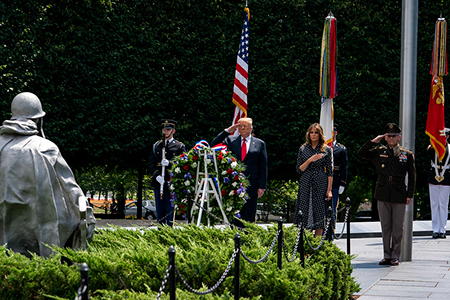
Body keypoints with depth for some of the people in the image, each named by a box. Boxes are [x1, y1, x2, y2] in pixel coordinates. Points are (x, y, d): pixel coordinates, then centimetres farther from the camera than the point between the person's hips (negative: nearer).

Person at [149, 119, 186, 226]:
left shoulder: (179, 146, 5)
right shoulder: (156, 146, 15)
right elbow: (151, 163, 11)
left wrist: (169, 163, -18)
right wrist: (157, 175, -8)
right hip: (158, 182, 4)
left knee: (170, 209, -6)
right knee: (159, 209, 6)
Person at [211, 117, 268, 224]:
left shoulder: (259, 144, 9)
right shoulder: (230, 140, 11)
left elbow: (263, 167, 7)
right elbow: (213, 146, 1)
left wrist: (262, 186, 0)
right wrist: (227, 131, -2)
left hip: (251, 186, -1)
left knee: (248, 217, 0)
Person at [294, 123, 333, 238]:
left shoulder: (327, 150, 5)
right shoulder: (303, 149, 8)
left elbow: (329, 172, 4)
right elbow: (299, 170, 5)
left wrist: (329, 190, -3)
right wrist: (310, 160, -10)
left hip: (321, 185, -1)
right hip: (305, 184, 1)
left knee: (319, 215, 0)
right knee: (303, 214, -4)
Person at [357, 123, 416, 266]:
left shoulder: (407, 155, 5)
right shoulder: (379, 152, 9)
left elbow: (412, 176, 7)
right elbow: (361, 153, 8)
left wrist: (409, 194, 0)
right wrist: (373, 141, -2)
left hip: (399, 196, -2)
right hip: (383, 195, 2)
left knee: (397, 227, 1)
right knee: (385, 226, 6)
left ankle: (395, 256, 10)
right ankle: (386, 255, 13)